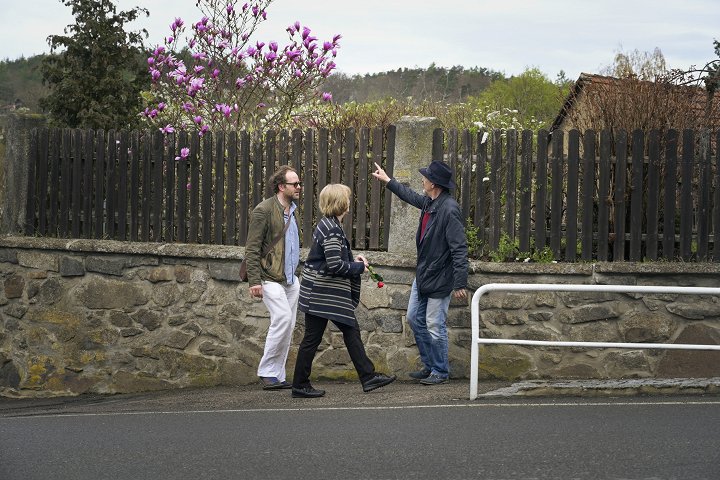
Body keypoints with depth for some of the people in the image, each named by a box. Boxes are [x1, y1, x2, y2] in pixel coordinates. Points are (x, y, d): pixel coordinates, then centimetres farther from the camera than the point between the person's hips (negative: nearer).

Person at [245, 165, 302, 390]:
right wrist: (254, 281, -19)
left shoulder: (291, 210, 15)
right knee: (283, 318, -20)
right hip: (271, 278, -8)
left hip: (291, 279, 8)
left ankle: (277, 376, 11)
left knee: (288, 325, 5)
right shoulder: (264, 210, -11)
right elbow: (252, 249, -14)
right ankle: (267, 371, -10)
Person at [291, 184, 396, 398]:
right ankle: (300, 386, 7)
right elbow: (335, 265, -23)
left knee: (351, 332, 10)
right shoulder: (332, 229, -19)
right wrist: (359, 267, -8)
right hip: (322, 294, -10)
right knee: (312, 338, -1)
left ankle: (368, 377, 13)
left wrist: (353, 260, 10)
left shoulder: (328, 225, 12)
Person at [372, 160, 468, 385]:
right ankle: (429, 365, 27)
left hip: (439, 278, -10)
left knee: (434, 326, -1)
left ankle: (440, 371, 14)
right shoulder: (429, 202, 3)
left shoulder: (450, 210, -24)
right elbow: (411, 196, 29)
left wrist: (460, 284, -25)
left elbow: (459, 250, -24)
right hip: (422, 274, 10)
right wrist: (387, 180, 38)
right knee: (415, 318, 16)